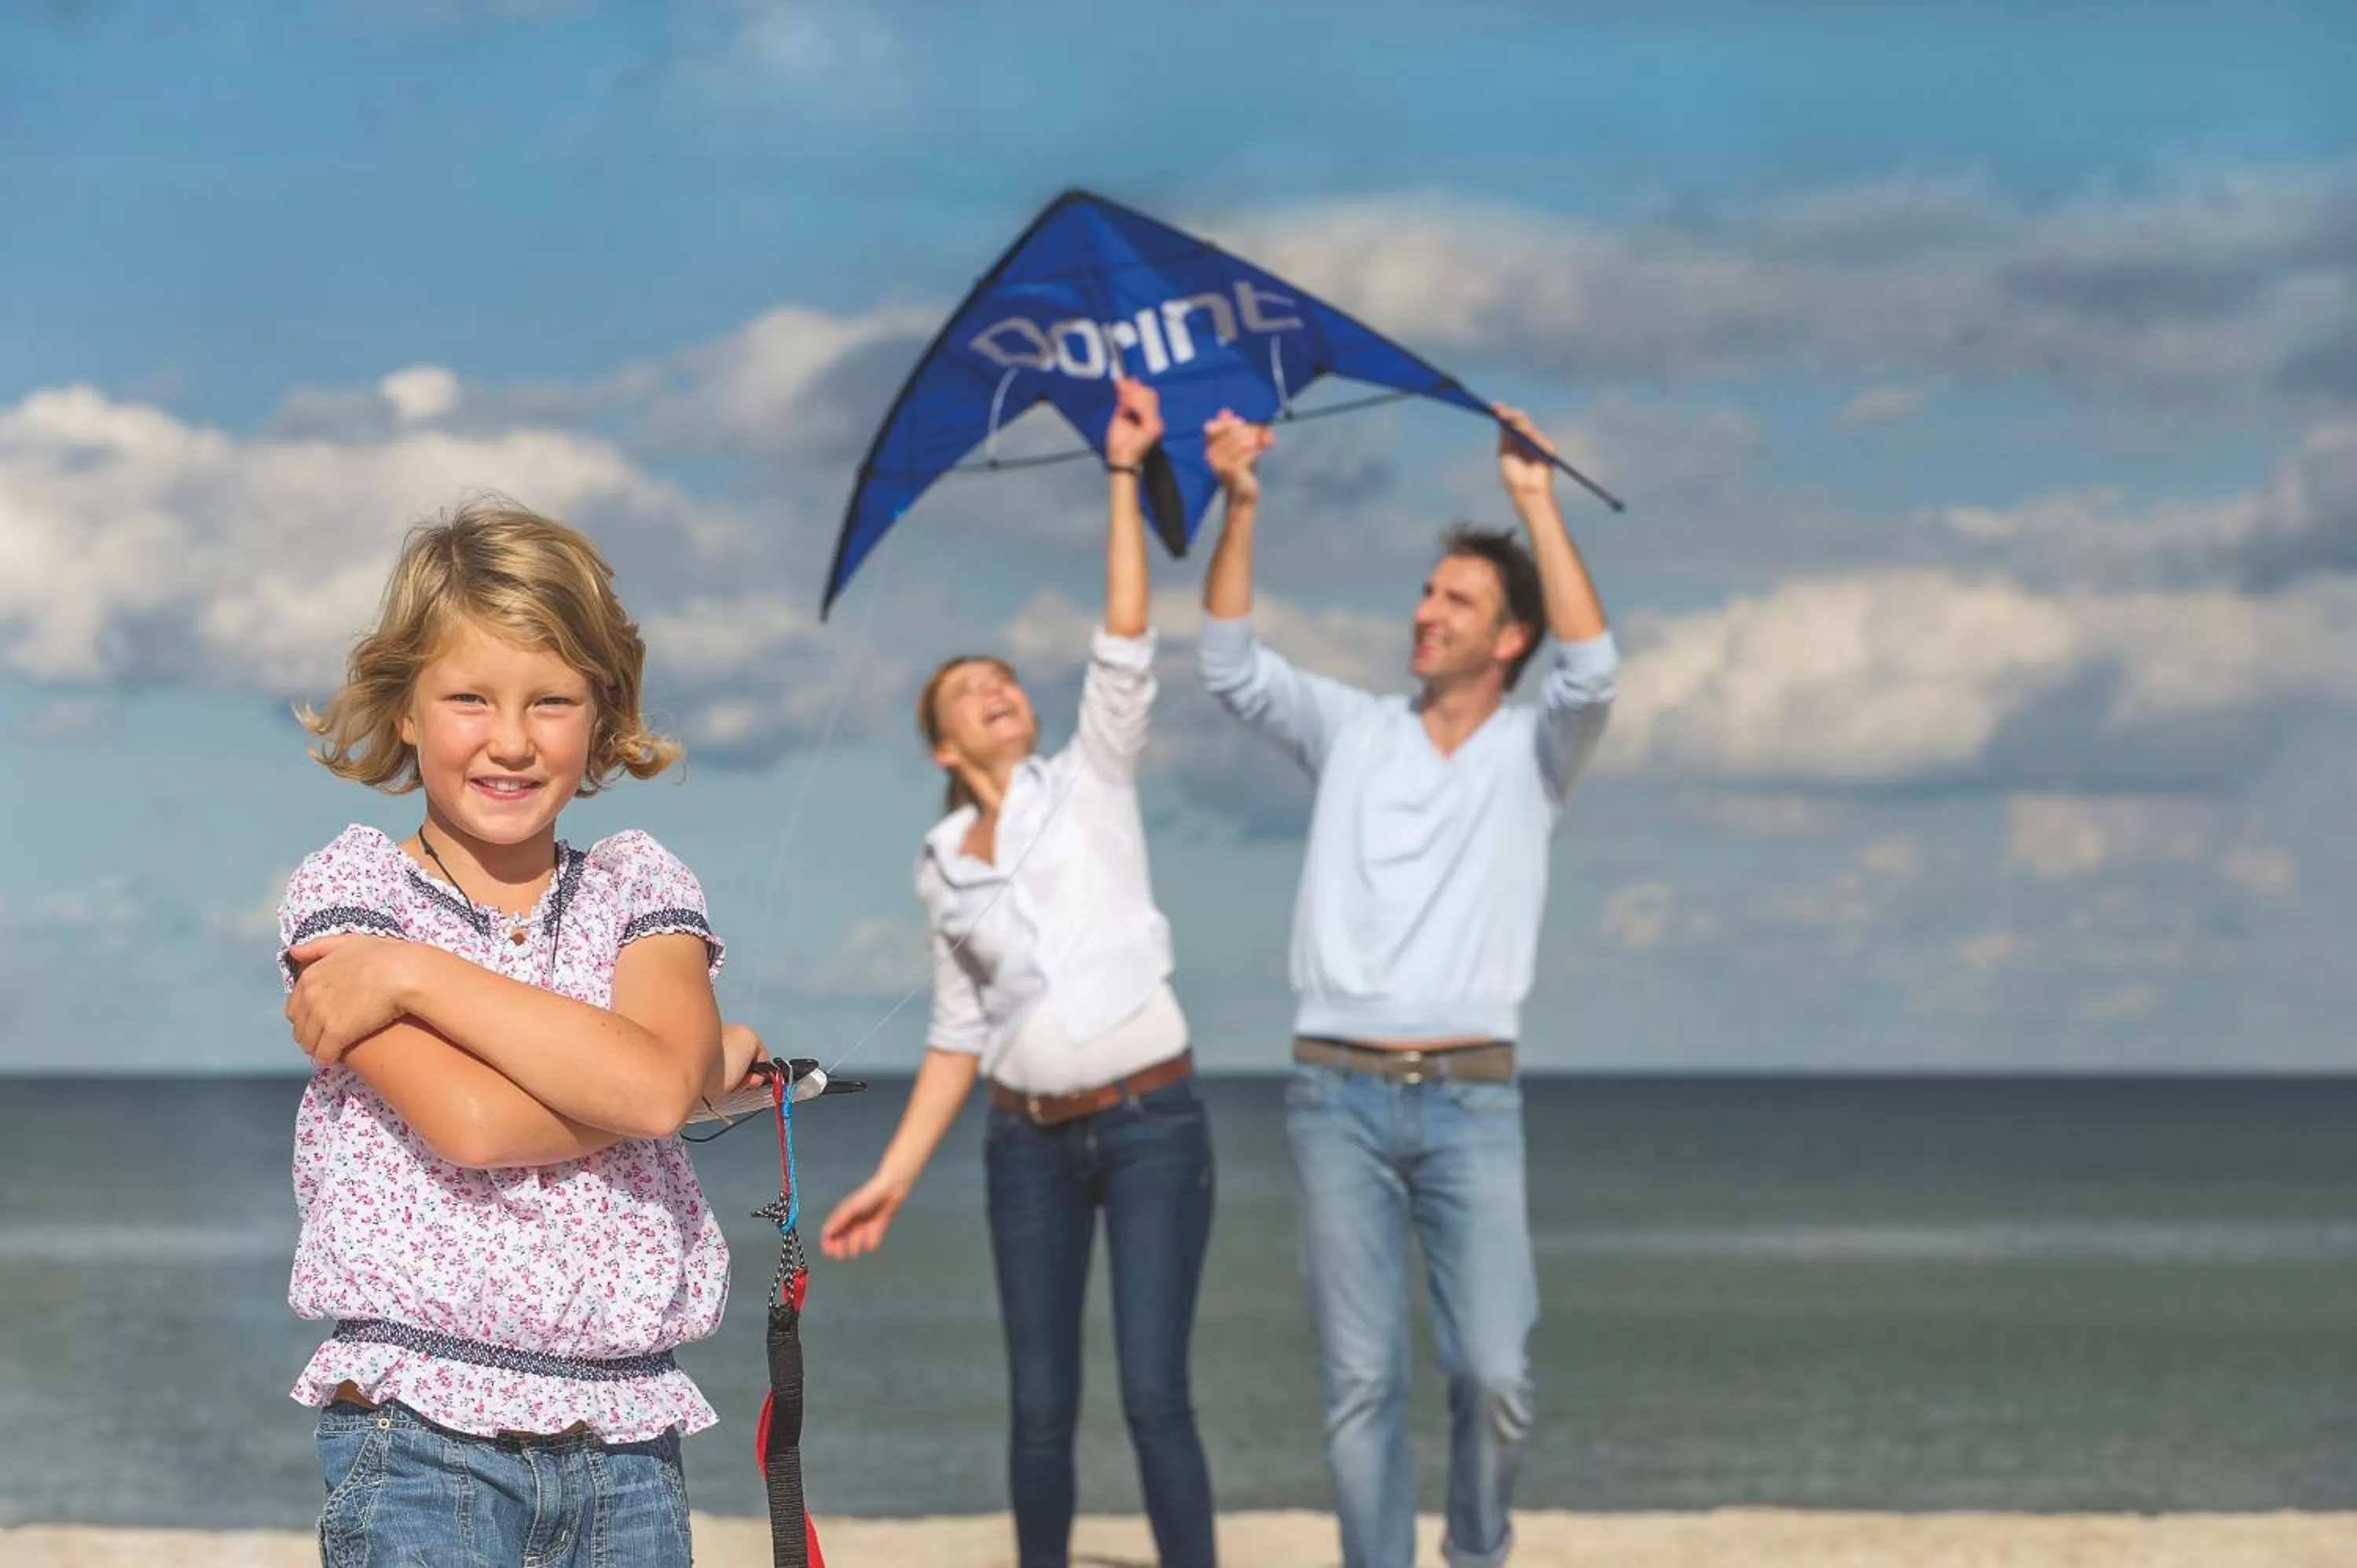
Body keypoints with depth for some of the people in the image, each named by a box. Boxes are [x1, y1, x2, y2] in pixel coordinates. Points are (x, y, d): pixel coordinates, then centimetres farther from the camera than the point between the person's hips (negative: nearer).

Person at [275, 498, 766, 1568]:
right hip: (422, 1430, -3)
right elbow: (468, 1121, -14)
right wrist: (715, 1065, -4)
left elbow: (655, 1083, -12)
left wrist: (416, 974, -12)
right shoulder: (349, 887, 0)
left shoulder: (641, 887, 10)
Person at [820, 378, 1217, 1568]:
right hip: (1030, 1145, 4)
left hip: (1151, 1125, -3)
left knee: (1153, 1394, -10)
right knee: (1041, 1406, 4)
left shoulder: (1089, 786, 1)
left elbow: (1125, 646, -11)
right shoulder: (943, 868, 10)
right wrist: (892, 1177, 8)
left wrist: (1122, 476, -15)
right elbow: (959, 1034, 14)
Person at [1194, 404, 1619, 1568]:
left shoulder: (1532, 753, 7)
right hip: (1339, 1097, 1)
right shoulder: (1353, 730, 13)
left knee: (1495, 1374, -8)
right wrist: (1240, 509, -7)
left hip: (1472, 1100, -1)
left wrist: (1537, 502, -14)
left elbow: (1594, 671, -12)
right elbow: (1231, 668, 3)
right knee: (1360, 1381, 0)